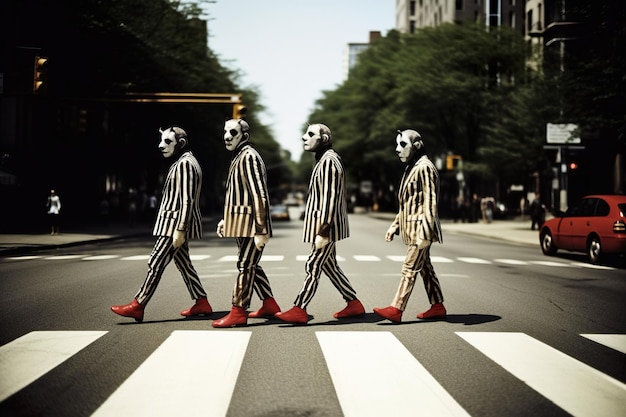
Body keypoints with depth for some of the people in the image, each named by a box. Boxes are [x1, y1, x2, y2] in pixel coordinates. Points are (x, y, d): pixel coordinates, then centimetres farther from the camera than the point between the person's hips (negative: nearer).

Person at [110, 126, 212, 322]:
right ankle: (201, 303, 16)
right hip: (175, 224, 11)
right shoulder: (182, 162, 18)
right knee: (183, 262, 13)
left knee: (156, 264, -9)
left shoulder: (185, 164, -15)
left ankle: (137, 306, -7)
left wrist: (180, 230, -24)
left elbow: (187, 200, -21)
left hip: (175, 224, -11)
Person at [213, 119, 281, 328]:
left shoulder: (249, 157, -15)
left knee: (246, 265, -7)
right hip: (242, 224, 10)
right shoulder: (238, 157, 16)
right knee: (251, 264, 15)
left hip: (251, 224, -10)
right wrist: (226, 219, 21)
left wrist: (261, 230, -23)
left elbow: (260, 195, -20)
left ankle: (238, 312, -5)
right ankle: (269, 304, 25)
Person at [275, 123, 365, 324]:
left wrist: (322, 232, -23)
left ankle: (299, 310, 2)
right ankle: (353, 304, 20)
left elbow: (330, 198, -22)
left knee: (313, 266, -4)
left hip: (326, 226, -10)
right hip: (326, 226, 10)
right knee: (329, 265, 14)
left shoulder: (329, 161, -17)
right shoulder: (324, 159, 14)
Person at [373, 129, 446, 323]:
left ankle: (396, 309, -11)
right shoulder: (411, 168, 17)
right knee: (425, 268, 13)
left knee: (409, 269, -9)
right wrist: (395, 225, 20)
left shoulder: (425, 168, -13)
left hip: (420, 229, -10)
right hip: (412, 230, 10)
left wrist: (424, 231, -23)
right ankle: (437, 307, 20)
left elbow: (429, 202, -19)